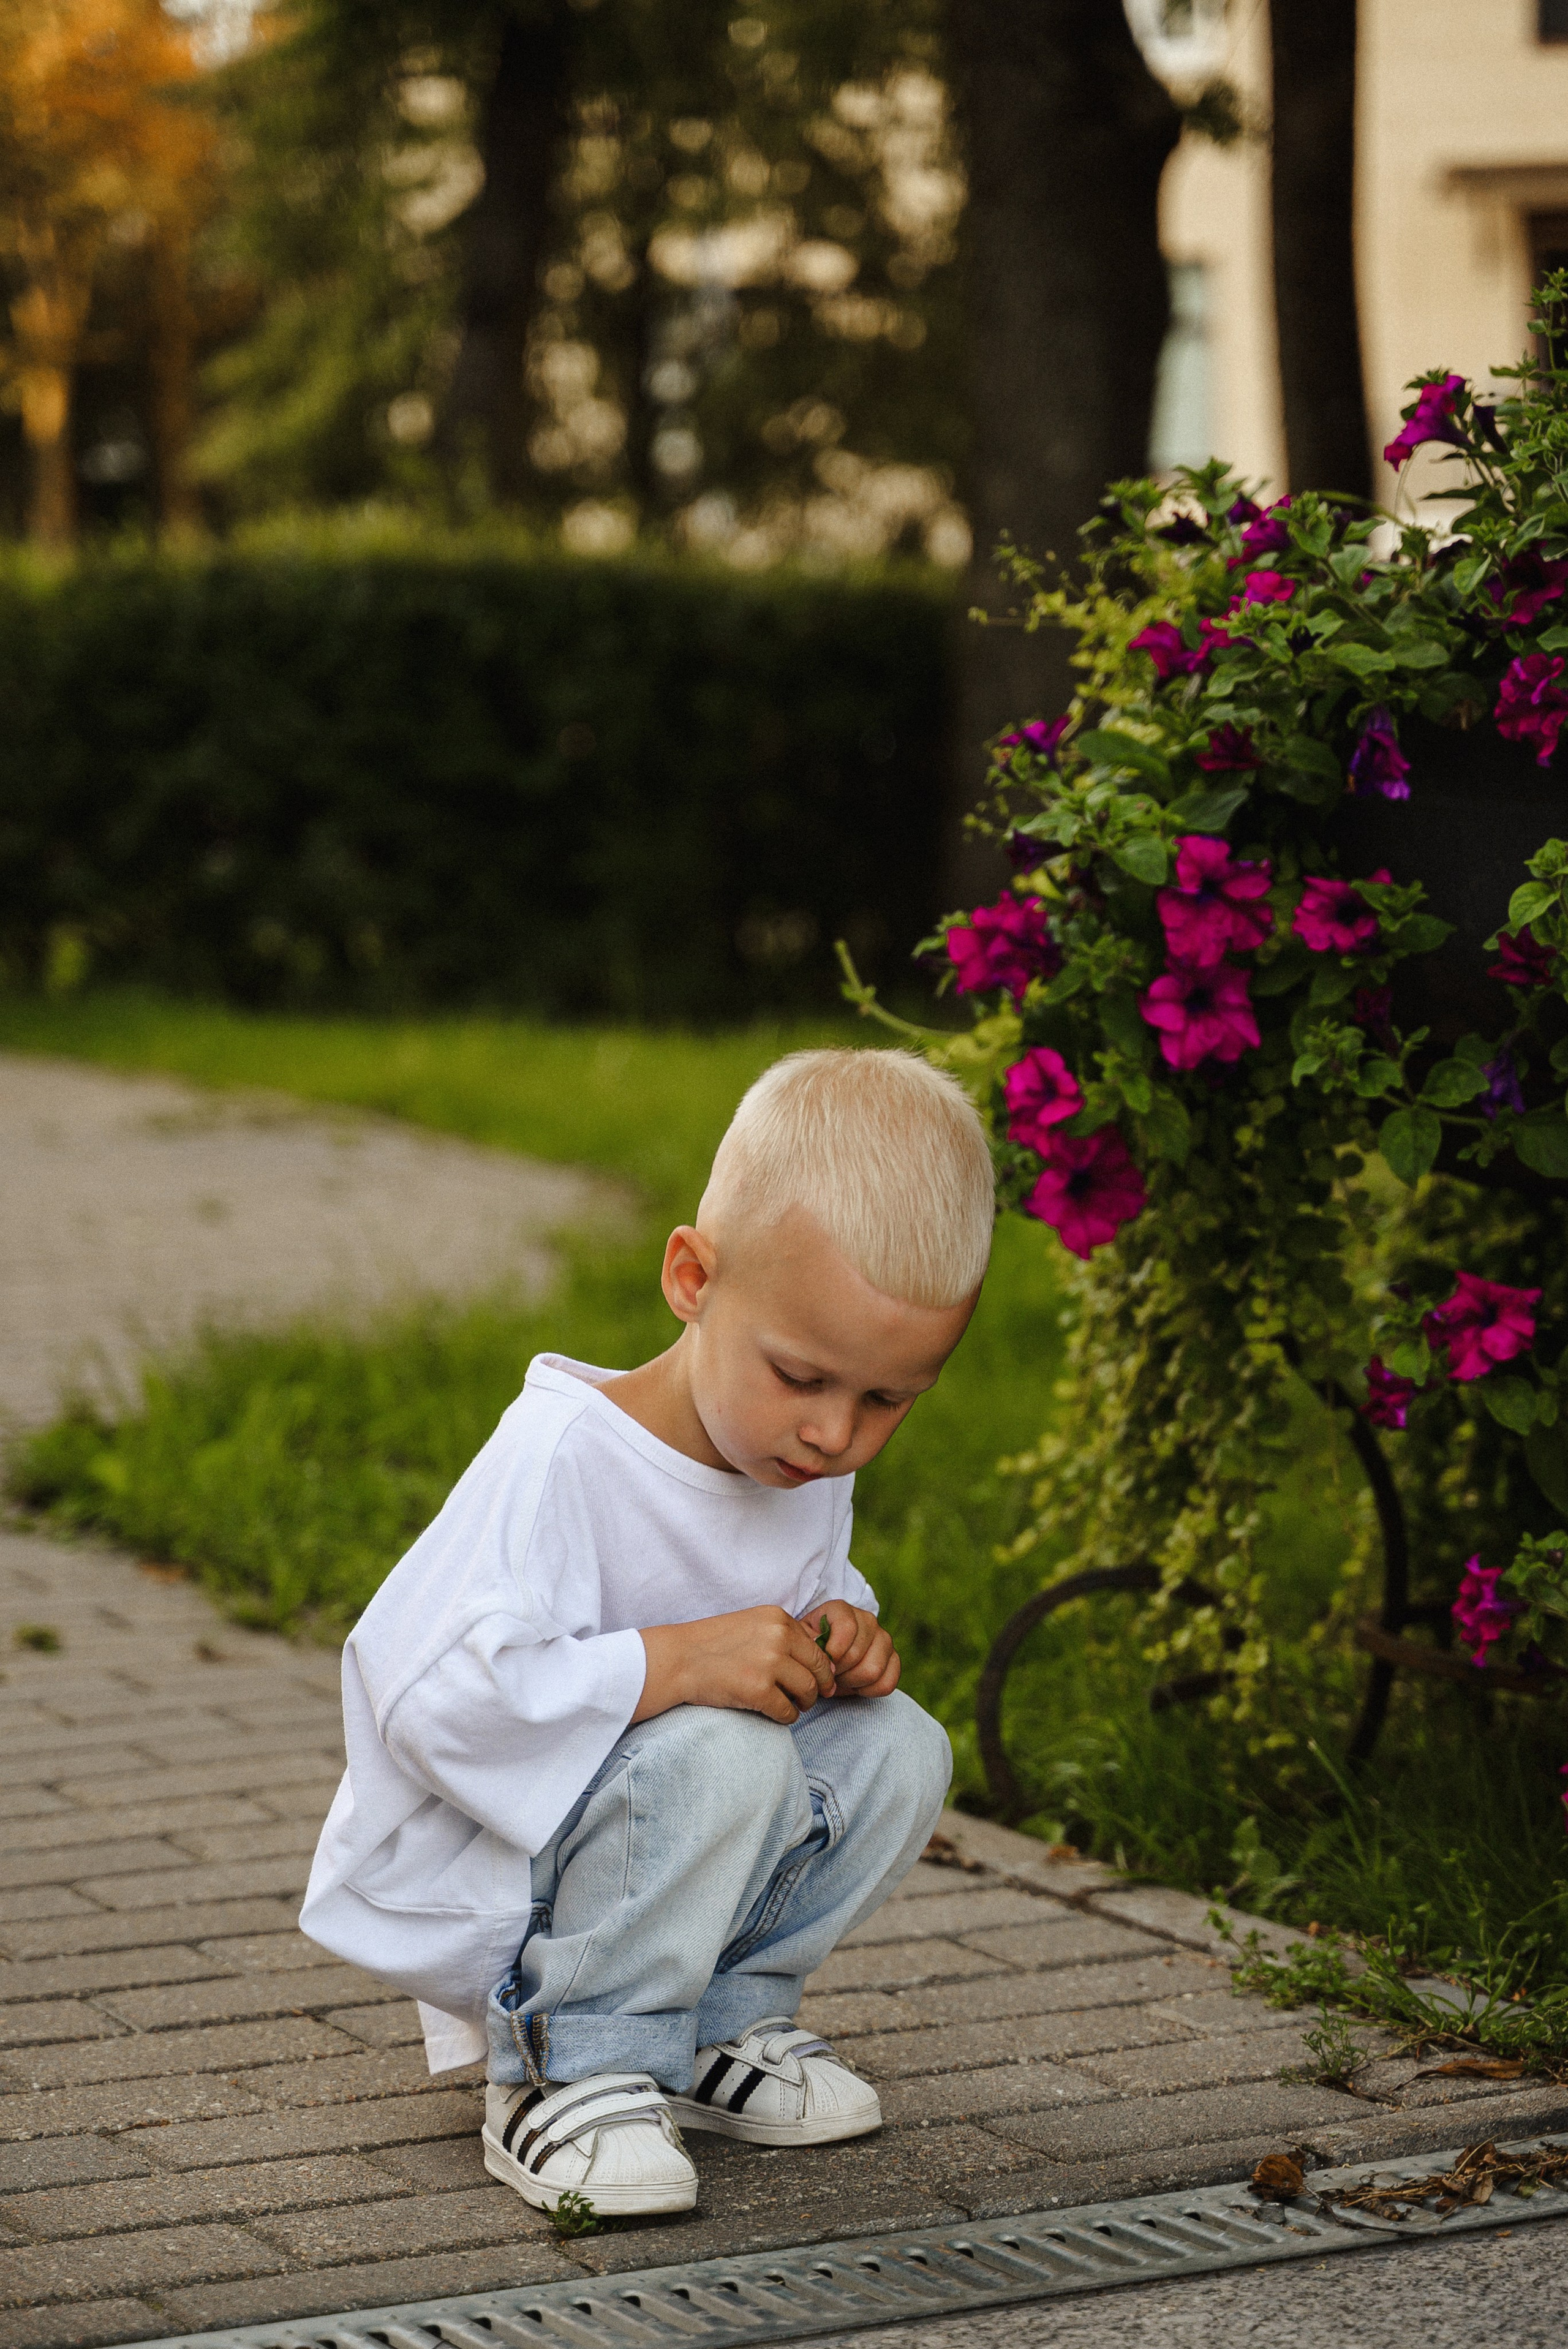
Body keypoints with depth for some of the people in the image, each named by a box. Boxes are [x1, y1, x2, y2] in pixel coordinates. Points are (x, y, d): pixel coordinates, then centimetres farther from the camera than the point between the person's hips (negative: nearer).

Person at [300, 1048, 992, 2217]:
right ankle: (569, 2069, -15)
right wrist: (676, 1663, -38)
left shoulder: (814, 1471, -2)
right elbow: (429, 1693, -36)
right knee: (723, 1758, -32)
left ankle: (716, 2027, 9)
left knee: (899, 1748, -7)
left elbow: (802, 1622, 17)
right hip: (466, 1892, -8)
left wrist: (842, 1641, -8)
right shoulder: (562, 1456, -28)